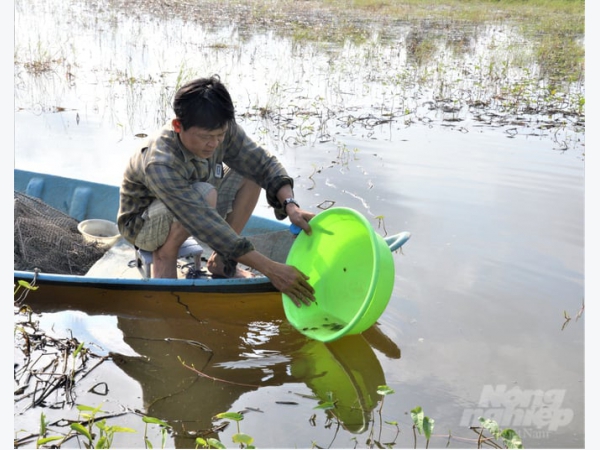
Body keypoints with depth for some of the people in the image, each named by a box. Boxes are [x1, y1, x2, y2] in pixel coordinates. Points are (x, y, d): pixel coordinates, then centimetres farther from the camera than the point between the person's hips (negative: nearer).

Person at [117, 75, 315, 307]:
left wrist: (290, 205, -35)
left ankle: (221, 261, -4)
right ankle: (164, 256, -11)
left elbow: (263, 163, -14)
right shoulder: (159, 165, -39)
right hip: (142, 225, -7)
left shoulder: (221, 131, -21)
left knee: (251, 174, -12)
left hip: (196, 209, 7)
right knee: (205, 194, -37)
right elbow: (206, 225, -43)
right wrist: (269, 268, -47)